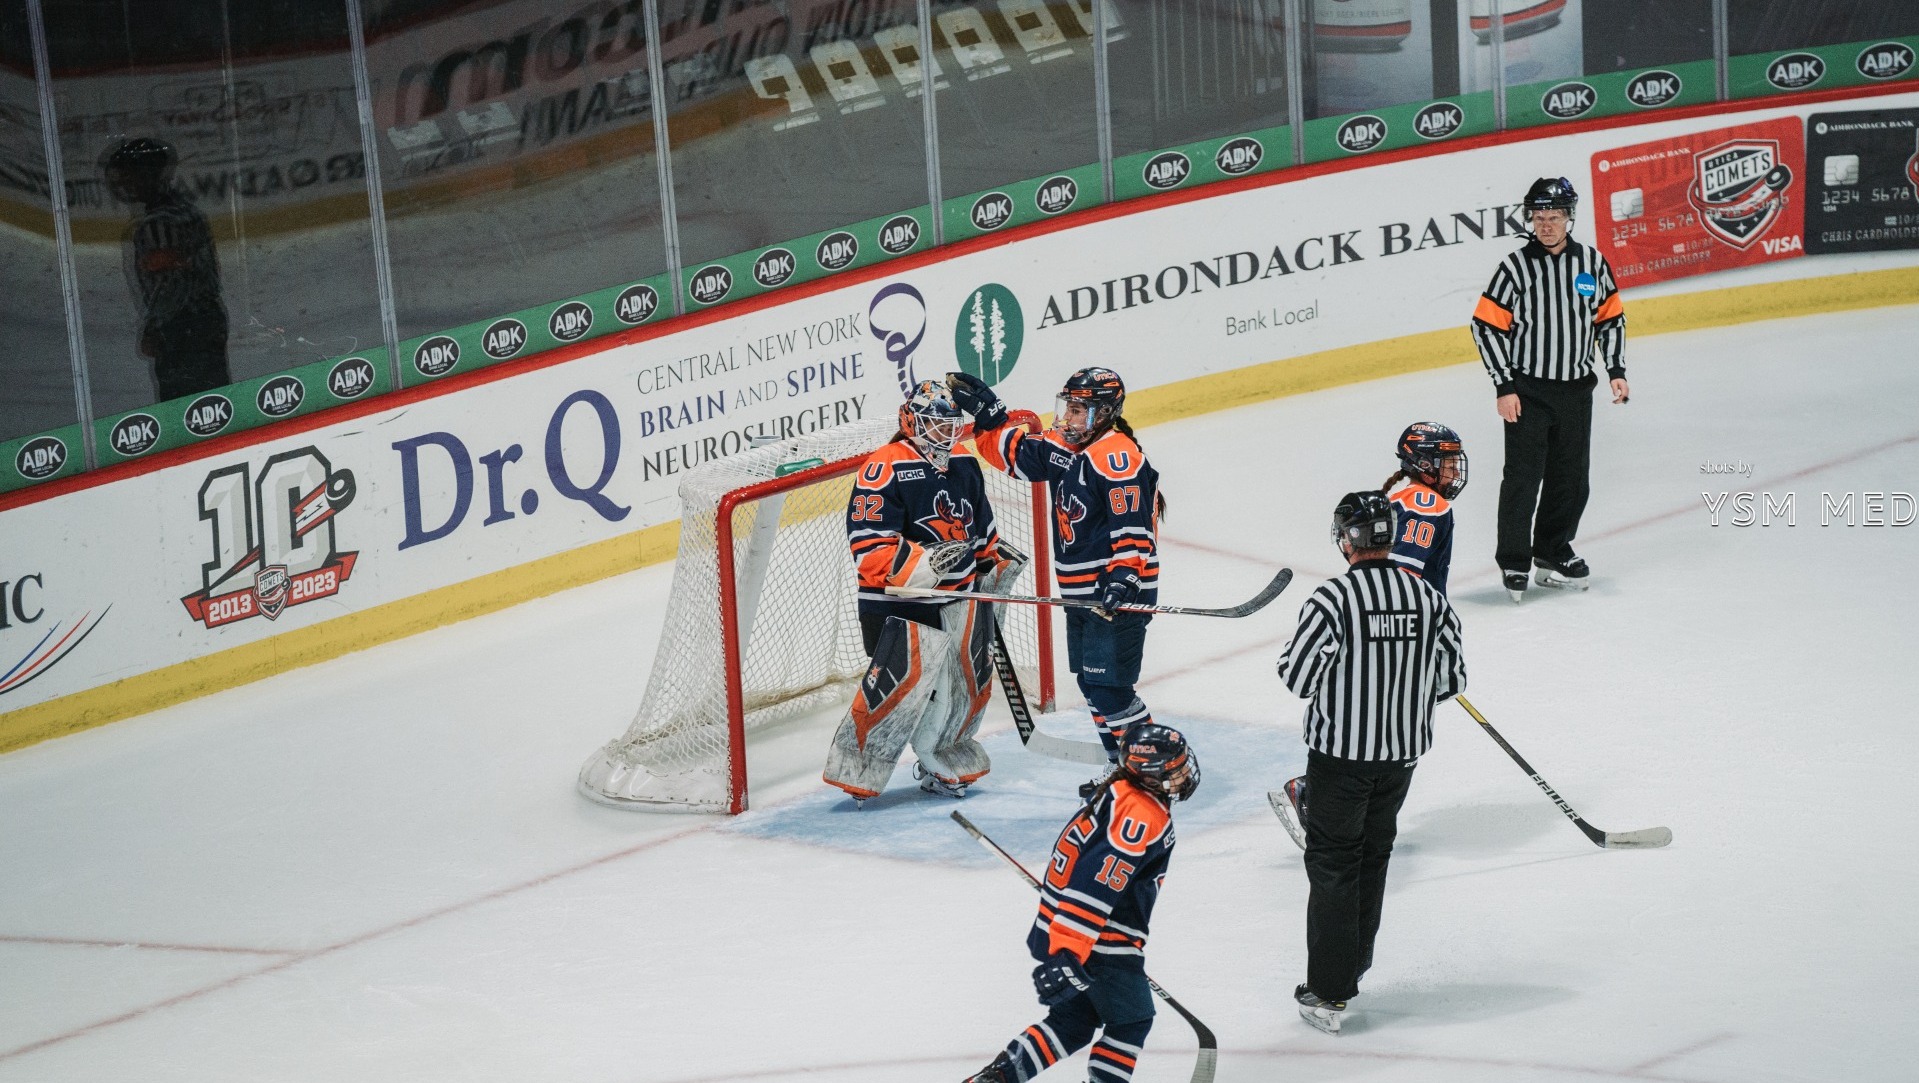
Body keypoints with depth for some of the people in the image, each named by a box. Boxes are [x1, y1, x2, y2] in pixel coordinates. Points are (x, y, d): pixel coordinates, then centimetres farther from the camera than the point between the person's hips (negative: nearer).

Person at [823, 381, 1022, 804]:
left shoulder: (965, 465, 11)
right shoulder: (885, 468, -16)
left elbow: (981, 526, 27)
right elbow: (869, 547, -22)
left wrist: (998, 560, 19)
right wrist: (925, 565, -29)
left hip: (962, 597, 8)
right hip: (901, 602, -8)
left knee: (970, 681, 12)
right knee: (903, 680, -17)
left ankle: (941, 762, 29)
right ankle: (856, 768, -6)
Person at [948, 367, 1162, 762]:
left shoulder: (1116, 456, -18)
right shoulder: (1064, 448, 10)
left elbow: (1133, 523, -24)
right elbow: (1013, 450, 22)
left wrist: (1124, 575, -32)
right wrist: (986, 412, 12)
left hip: (1119, 590, -10)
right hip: (1081, 591, 10)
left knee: (1107, 685, -12)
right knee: (1091, 683, 15)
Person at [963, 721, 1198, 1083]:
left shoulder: (1119, 792, 10)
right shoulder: (1143, 817, -21)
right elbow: (1096, 885, -30)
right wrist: (1068, 953, -35)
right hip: (1102, 943, -9)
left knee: (1073, 1022, 17)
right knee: (1132, 1020, 9)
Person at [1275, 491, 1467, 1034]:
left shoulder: (1332, 600, -19)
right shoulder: (1428, 598, -4)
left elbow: (1296, 675, -15)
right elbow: (1451, 678, 2)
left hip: (1341, 753, -5)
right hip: (1403, 751, 5)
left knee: (1332, 866, 4)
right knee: (1373, 856, 22)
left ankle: (1329, 994, 4)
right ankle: (1353, 964, 36)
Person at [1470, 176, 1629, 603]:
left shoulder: (1593, 263, 2)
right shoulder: (1515, 267, -9)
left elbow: (1611, 318, 13)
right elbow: (1486, 326, -8)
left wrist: (1616, 371, 4)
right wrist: (1504, 386, -11)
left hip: (1576, 390, 4)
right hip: (1527, 391, -4)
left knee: (1572, 479, 10)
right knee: (1523, 477, -4)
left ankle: (1552, 551, 28)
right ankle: (1514, 562, 8)